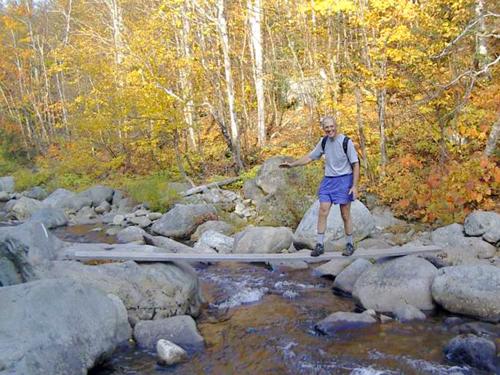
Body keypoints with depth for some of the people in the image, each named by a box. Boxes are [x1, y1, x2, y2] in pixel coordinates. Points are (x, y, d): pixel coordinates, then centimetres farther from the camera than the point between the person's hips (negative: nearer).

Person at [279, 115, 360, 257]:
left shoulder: (346, 141, -10)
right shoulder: (323, 141, 5)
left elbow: (355, 164, -9)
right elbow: (310, 157, 15)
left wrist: (354, 186, -15)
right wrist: (292, 164, 9)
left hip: (344, 179, -4)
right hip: (328, 180, 4)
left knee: (345, 215, 2)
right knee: (322, 212, -2)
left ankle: (349, 245, 17)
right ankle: (319, 244, 5)